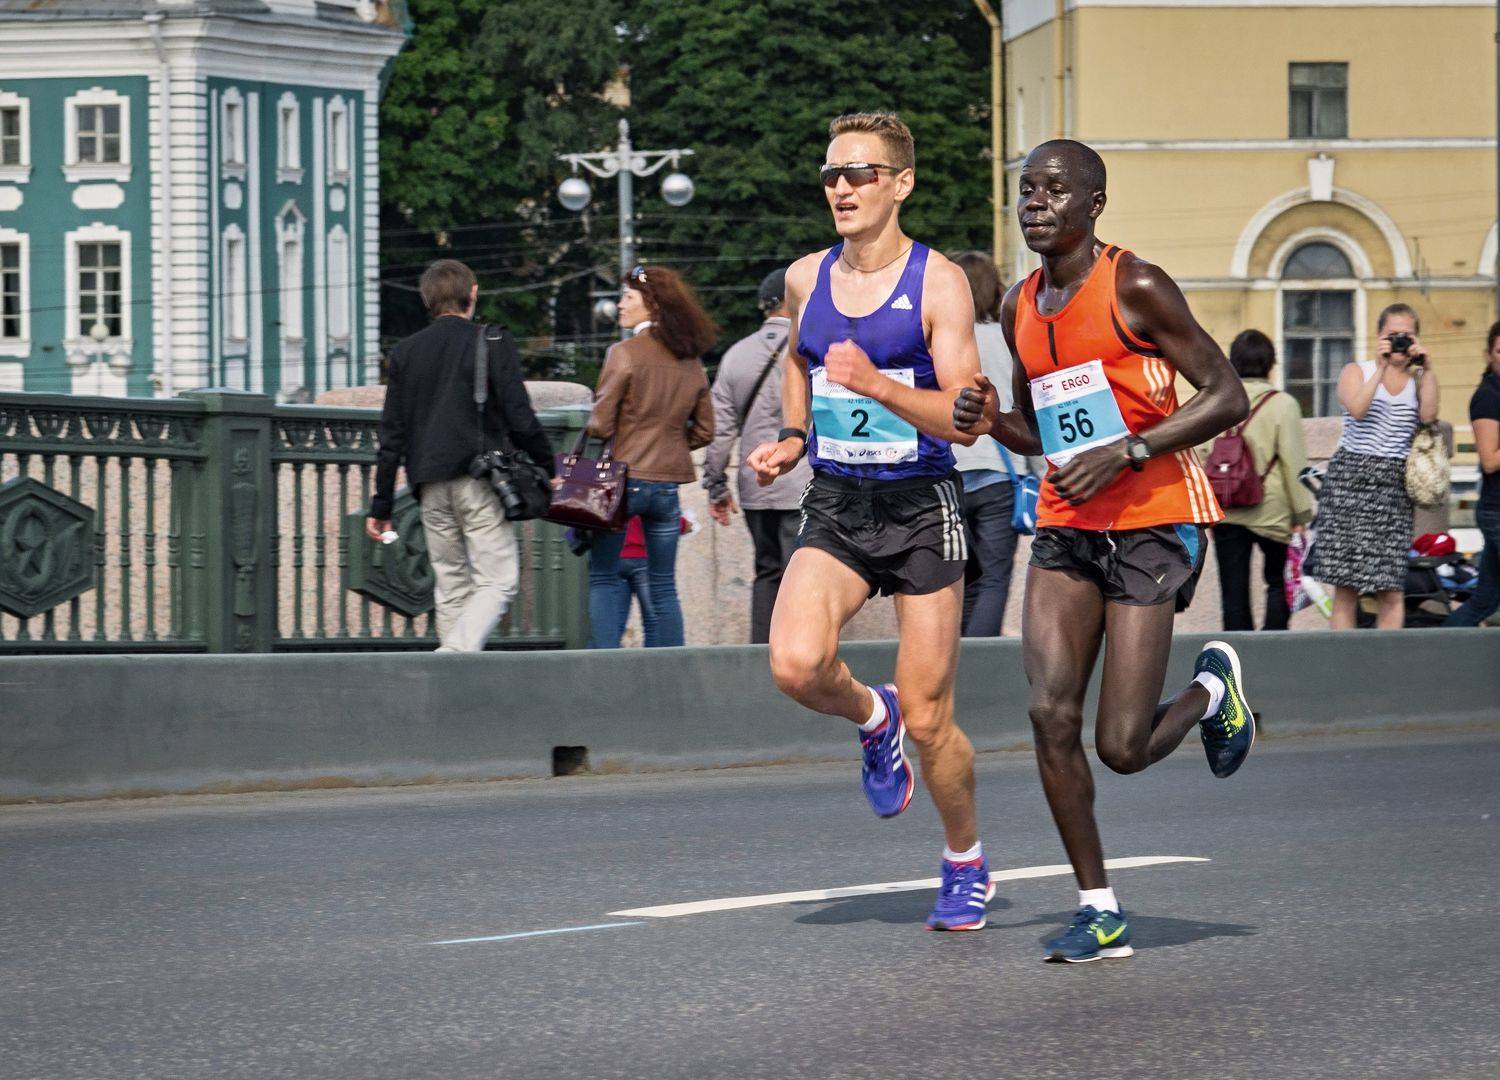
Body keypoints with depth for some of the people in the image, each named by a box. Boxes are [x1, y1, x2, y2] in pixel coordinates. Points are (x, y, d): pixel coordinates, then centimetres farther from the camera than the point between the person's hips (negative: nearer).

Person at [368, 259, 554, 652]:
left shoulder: (405, 353, 11)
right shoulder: (493, 344, -2)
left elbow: (392, 435, 10)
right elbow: (520, 419, -7)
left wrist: (381, 506, 12)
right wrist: (549, 469, 7)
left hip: (431, 486, 5)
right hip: (481, 479, -5)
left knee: (451, 586, 13)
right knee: (497, 582, -4)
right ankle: (456, 653, -26)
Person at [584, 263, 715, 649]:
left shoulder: (624, 354, -10)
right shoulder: (691, 364, 8)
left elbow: (600, 425, -11)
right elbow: (704, 431, 12)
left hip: (623, 476, -5)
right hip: (669, 483, 5)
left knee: (603, 577, 4)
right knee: (663, 586, 9)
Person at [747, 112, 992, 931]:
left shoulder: (937, 282, -9)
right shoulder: (806, 279, 6)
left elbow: (965, 419, -15)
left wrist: (878, 385, -29)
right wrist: (793, 440, 14)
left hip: (920, 505, -4)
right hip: (834, 504, 4)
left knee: (928, 720, 0)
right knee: (795, 664, -23)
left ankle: (966, 863, 25)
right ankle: (871, 718, 12)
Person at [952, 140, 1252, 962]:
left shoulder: (1135, 289, -10)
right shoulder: (1021, 309, 10)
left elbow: (1228, 398, -12)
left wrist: (1126, 453, -20)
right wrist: (993, 423, 0)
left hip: (1151, 525, -6)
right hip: (1066, 526, 6)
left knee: (1123, 748, -9)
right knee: (1050, 716, -10)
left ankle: (1212, 686, 24)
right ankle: (1099, 910, 1)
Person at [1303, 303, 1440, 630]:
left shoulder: (1420, 379, 11)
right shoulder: (1356, 372, 9)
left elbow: (1428, 415, -8)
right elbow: (1357, 409, -12)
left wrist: (1427, 369, -10)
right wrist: (1381, 367, -12)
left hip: (1395, 485, 1)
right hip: (1351, 478, -1)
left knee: (1391, 590, -6)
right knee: (1346, 583, -4)